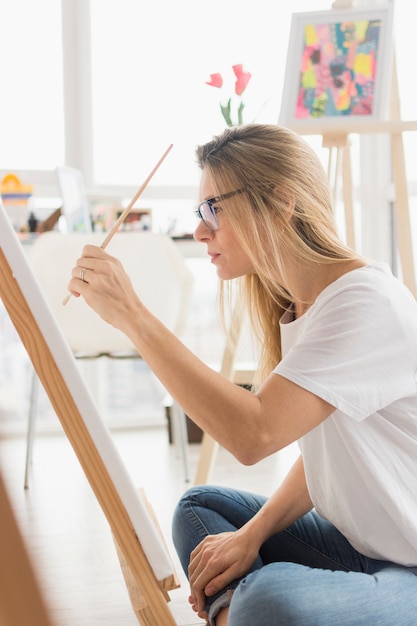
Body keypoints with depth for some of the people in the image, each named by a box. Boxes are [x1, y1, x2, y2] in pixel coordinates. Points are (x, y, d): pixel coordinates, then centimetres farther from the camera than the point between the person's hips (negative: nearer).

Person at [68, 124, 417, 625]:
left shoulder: (367, 303, -21)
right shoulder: (292, 306, 8)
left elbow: (253, 434, -31)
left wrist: (132, 315, -26)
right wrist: (253, 534, -4)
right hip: (362, 547, 9)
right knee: (199, 506, 11)